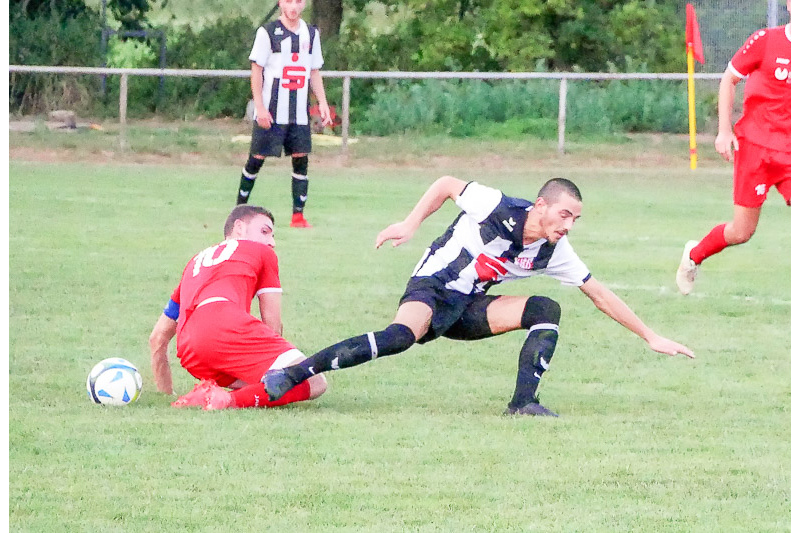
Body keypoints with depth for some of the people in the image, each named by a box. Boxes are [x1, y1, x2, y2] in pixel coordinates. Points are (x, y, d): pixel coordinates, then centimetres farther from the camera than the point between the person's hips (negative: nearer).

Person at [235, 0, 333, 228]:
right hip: (270, 112, -4)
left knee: (301, 159, -3)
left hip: (299, 114, 4)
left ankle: (298, 215, -1)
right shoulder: (268, 32, -3)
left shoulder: (311, 34, 11)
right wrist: (260, 106, -12)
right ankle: (240, 207, 13)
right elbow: (256, 70, -5)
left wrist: (322, 102, 6)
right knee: (257, 158, -1)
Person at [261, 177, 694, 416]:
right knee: (402, 335, -36)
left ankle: (523, 403, -15)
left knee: (547, 310, -10)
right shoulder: (498, 208, -18)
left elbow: (601, 296, 5)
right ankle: (291, 374, -37)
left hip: (468, 308, 6)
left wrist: (651, 337, 5)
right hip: (431, 287, -6)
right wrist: (410, 224, -10)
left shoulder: (554, 252, -3)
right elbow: (448, 184, -2)